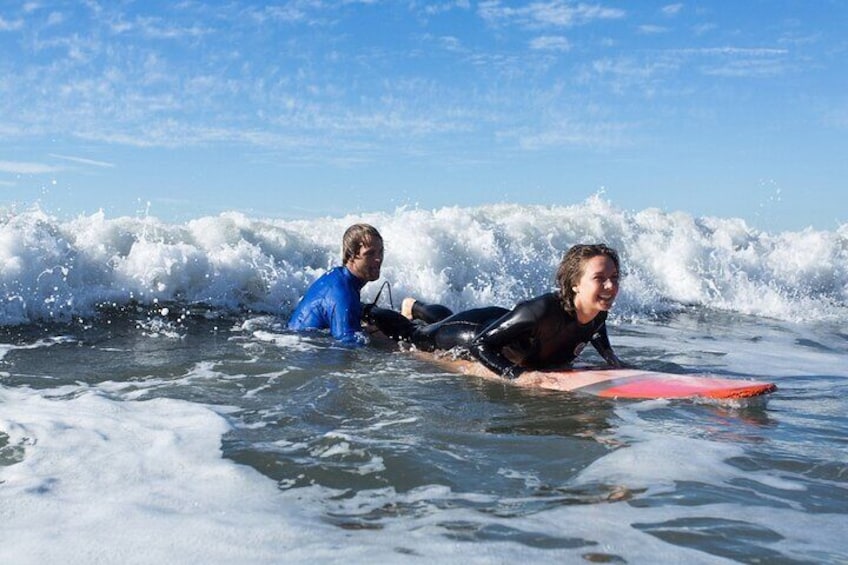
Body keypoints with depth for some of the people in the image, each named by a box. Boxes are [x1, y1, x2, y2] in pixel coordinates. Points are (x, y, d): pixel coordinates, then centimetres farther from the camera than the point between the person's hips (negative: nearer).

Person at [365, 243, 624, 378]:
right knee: (417, 334, 22)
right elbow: (479, 343, -39)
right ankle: (366, 311, 50)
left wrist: (621, 368, -14)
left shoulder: (598, 315, -24)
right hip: (476, 332, -6)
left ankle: (414, 306, 69)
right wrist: (517, 375, -51)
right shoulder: (542, 310, -46)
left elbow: (604, 347, 3)